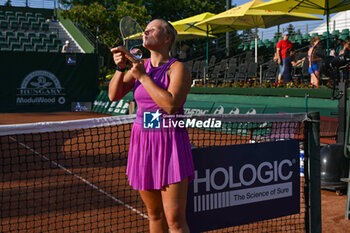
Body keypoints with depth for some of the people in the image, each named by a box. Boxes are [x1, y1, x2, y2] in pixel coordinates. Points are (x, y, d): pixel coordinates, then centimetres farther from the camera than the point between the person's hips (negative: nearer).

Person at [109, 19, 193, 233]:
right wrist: (120, 68, -8)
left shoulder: (178, 68, -6)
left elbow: (170, 104, -22)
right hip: (142, 141, 6)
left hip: (169, 142, -5)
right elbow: (114, 95, 7)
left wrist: (143, 77, -16)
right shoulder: (141, 65, 11)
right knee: (154, 214, 12)